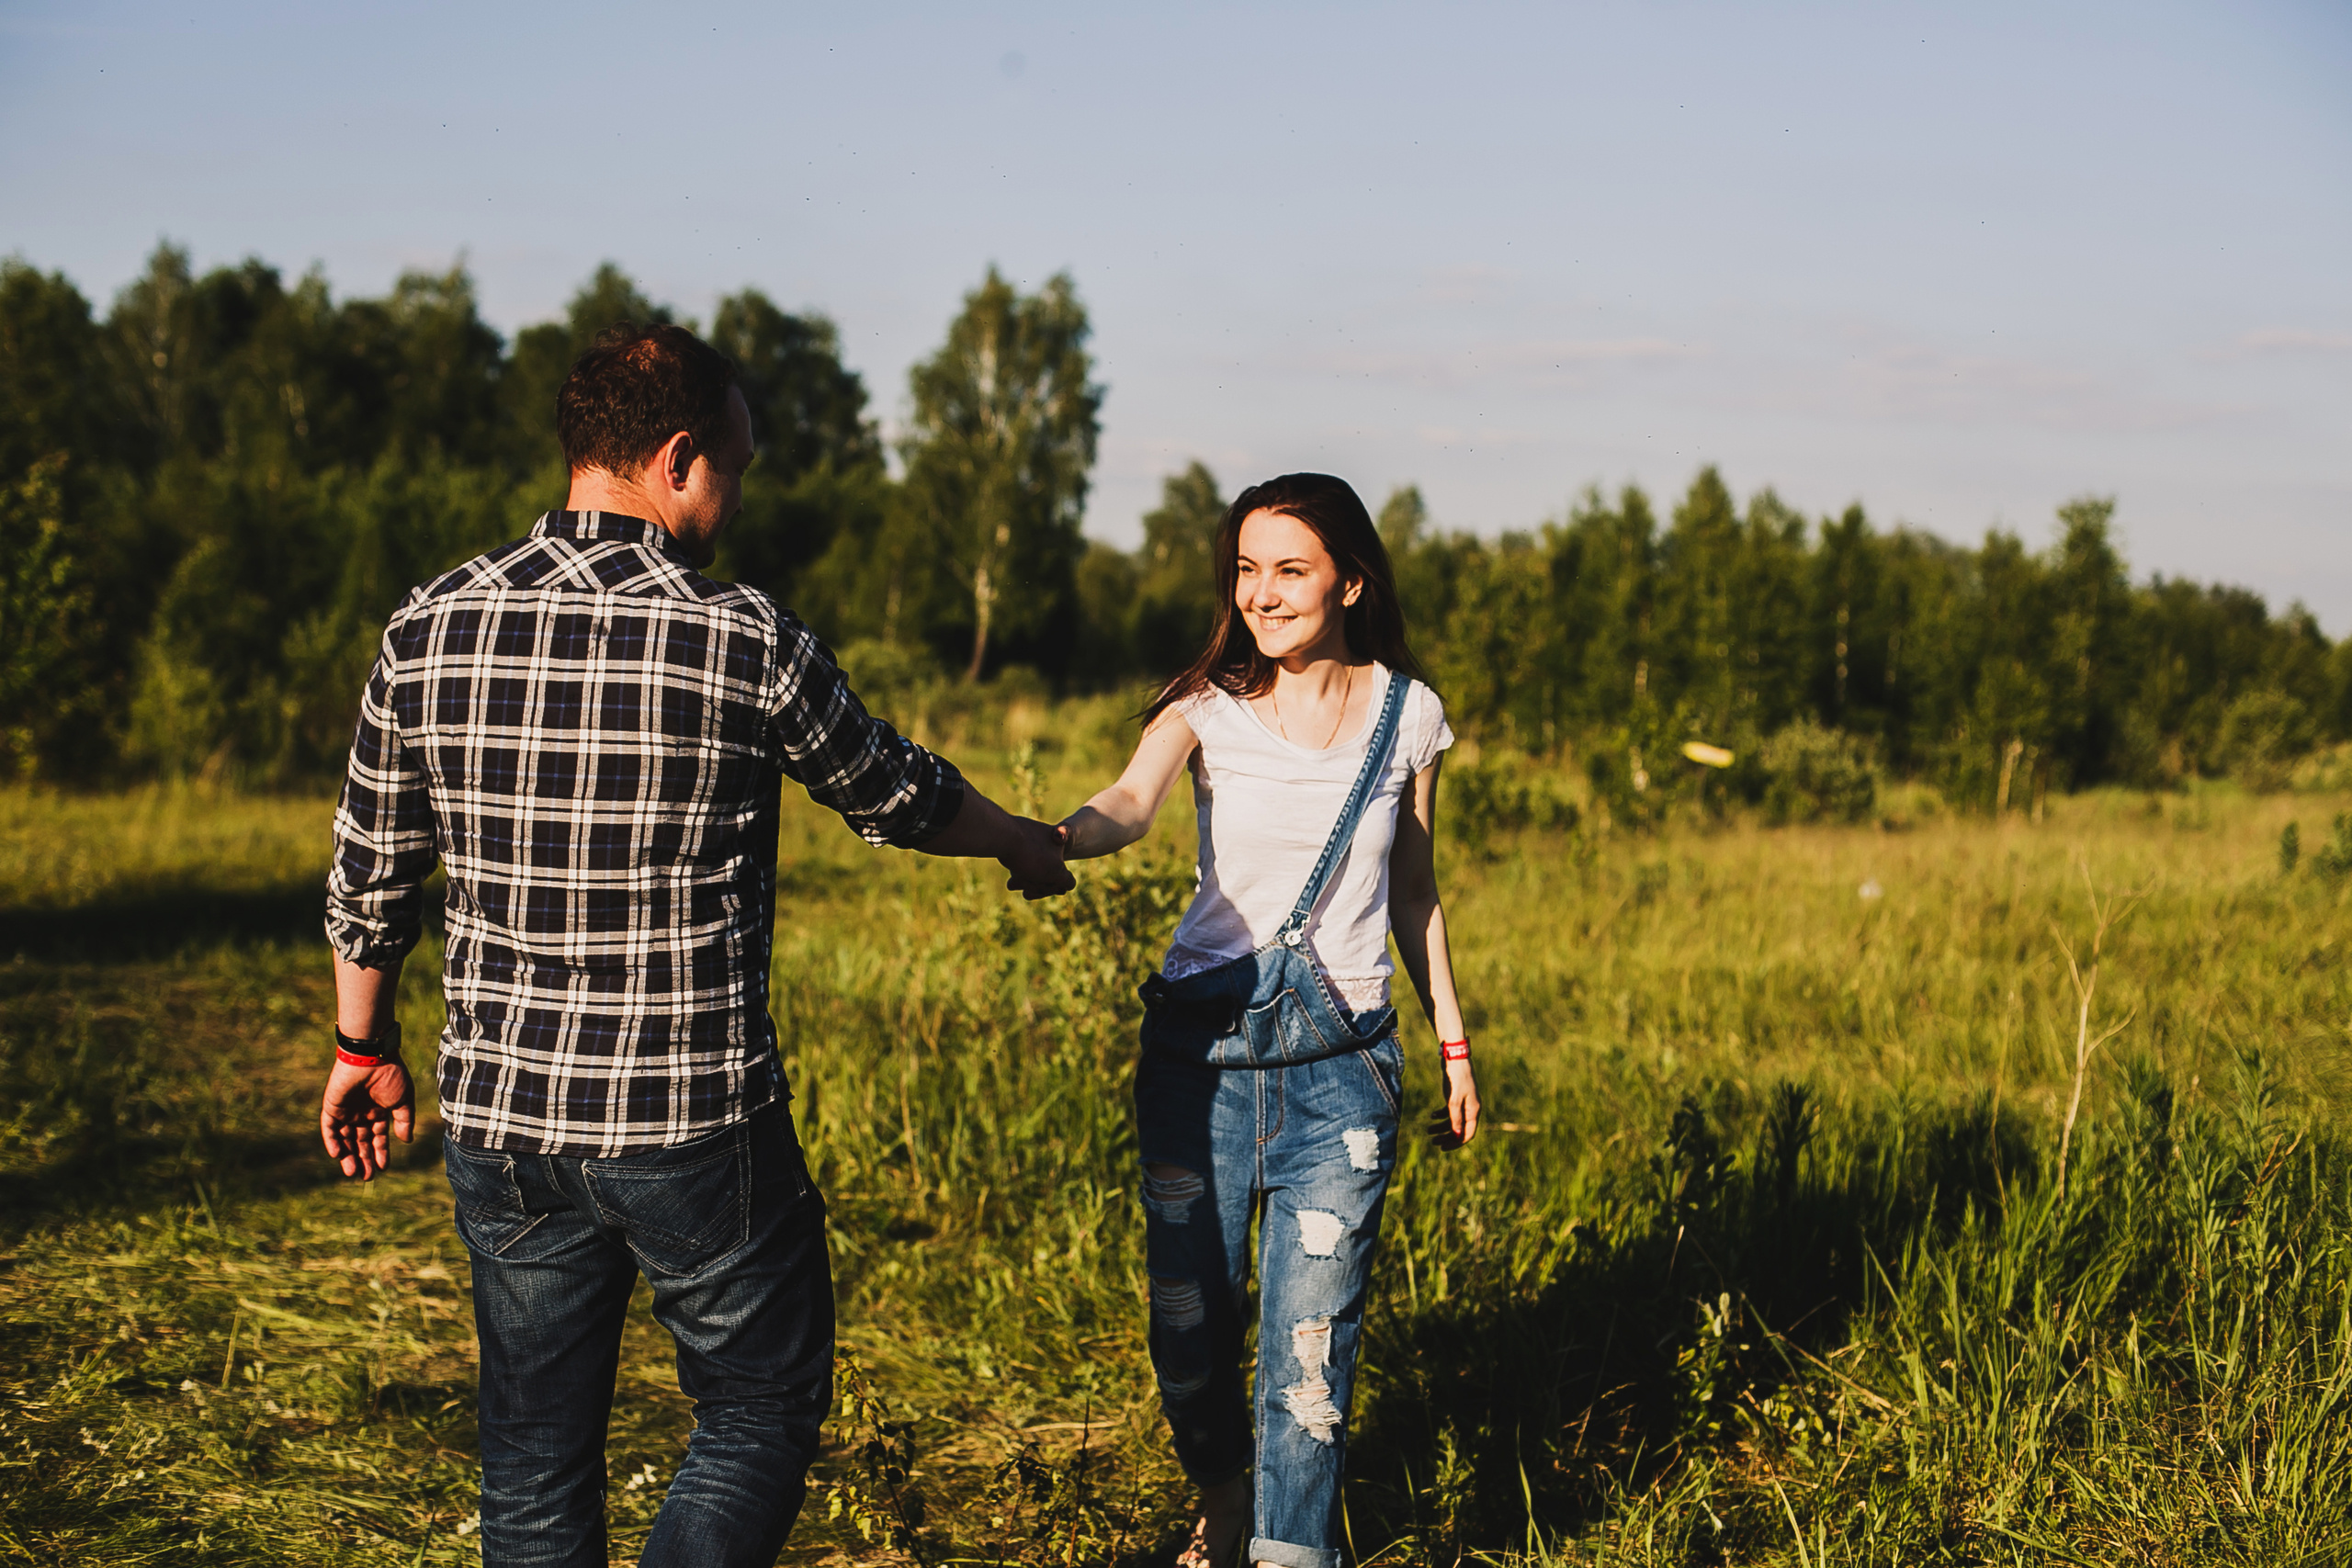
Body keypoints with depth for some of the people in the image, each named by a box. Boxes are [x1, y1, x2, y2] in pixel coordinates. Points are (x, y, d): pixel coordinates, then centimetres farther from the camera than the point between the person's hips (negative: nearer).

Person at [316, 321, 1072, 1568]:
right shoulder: (747, 644, -11)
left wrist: (363, 1048, 24)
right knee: (761, 1412, 12)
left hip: (497, 1112, 5)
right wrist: (1030, 844, 26)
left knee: (536, 1455, 16)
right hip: (699, 1118, -4)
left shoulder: (427, 632, -1)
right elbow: (893, 795, 6)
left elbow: (368, 878, 8)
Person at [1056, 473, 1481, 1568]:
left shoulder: (1404, 714, 4)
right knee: (1189, 1317, 7)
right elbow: (1131, 801, -24)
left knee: (1310, 1340, -5)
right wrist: (1065, 836, -47)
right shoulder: (1209, 707, -3)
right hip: (1201, 1041, 0)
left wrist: (1453, 1039, 15)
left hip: (1340, 1059, 0)